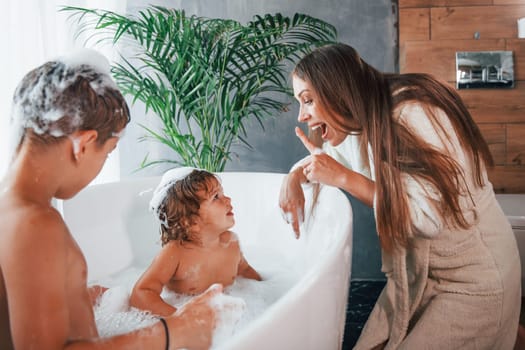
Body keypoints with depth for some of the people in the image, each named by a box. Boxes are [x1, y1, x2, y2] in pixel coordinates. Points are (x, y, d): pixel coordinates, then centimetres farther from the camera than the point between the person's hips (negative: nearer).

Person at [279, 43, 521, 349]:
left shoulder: (414, 114, -26)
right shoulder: (364, 123, -1)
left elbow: (430, 217, -31)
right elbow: (324, 155, 20)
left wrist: (343, 178, -27)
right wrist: (295, 177, -4)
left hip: (472, 281, -7)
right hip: (416, 276, 7)